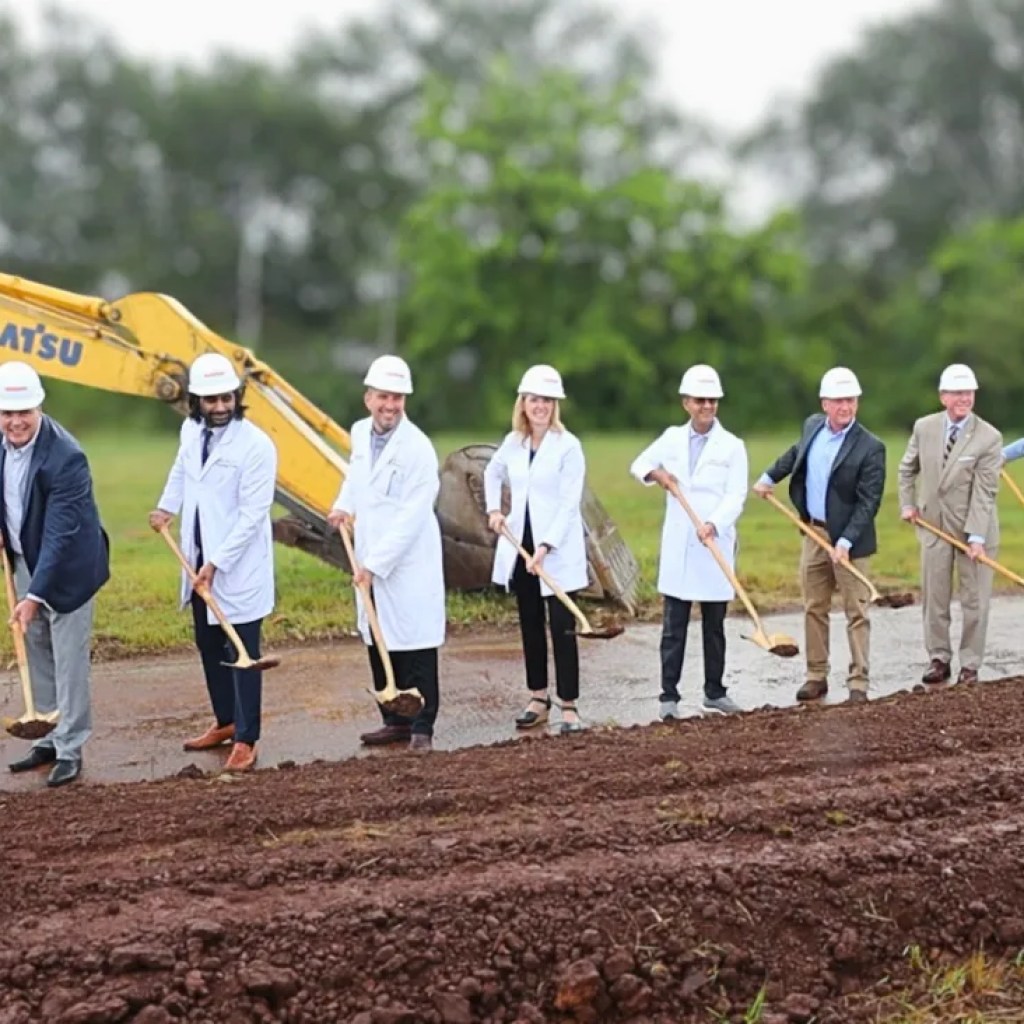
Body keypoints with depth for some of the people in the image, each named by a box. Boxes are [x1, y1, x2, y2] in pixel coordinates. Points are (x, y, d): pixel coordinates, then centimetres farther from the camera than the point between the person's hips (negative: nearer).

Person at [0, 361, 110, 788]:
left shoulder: (65, 457, -29)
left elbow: (59, 534, -30)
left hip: (67, 568, -7)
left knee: (68, 660, -1)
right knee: (38, 655, 16)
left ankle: (70, 750, 10)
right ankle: (50, 739, 28)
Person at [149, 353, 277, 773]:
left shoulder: (256, 445, -19)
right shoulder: (191, 431, 3)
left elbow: (252, 515, -19)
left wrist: (217, 563, -19)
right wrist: (167, 507, 8)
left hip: (239, 567, -7)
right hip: (198, 562, 7)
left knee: (241, 655, -2)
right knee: (209, 647, 17)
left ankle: (245, 740, 4)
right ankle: (225, 721, 32)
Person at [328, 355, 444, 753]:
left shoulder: (417, 448, -16)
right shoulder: (360, 433, 5)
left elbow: (411, 516, -19)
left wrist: (374, 565, -20)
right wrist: (343, 505, 9)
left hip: (409, 565, -7)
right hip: (369, 560, 7)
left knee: (414, 646, -2)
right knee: (378, 644, 12)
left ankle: (421, 727, 6)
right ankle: (395, 721, 23)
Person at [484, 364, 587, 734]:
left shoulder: (568, 446, -10)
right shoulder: (513, 442, 7)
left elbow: (569, 503, -15)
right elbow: (493, 474, 27)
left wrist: (546, 547, -21)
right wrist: (493, 509, 11)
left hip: (558, 550, -6)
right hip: (520, 546, 6)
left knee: (562, 627, -5)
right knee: (530, 624, 12)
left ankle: (569, 706, -1)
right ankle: (538, 699, 22)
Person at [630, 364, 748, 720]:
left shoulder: (732, 446, -2)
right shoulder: (672, 438, 8)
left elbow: (735, 496, -10)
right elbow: (639, 464, 20)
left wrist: (714, 524, -26)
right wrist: (655, 473, -3)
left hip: (716, 547, -2)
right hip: (677, 548, 2)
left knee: (714, 626, 9)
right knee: (674, 627, 2)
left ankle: (714, 692, 20)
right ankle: (668, 696, 5)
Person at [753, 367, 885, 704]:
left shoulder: (870, 447, -17)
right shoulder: (813, 425, 2)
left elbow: (868, 503, -19)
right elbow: (795, 453, 25)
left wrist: (845, 542, -24)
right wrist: (769, 477, 26)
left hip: (848, 540, -6)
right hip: (814, 533, 6)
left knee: (856, 612, 1)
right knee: (814, 609, 11)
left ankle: (858, 682, 6)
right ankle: (816, 677, 20)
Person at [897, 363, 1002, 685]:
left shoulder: (989, 438, -13)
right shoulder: (924, 428, -1)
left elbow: (985, 491, -17)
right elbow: (908, 468, 16)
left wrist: (977, 537, -22)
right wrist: (907, 503, 6)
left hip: (973, 529, -3)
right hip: (933, 525, 3)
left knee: (974, 599, 3)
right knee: (934, 597, 9)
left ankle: (970, 664, 13)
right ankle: (939, 658, 20)